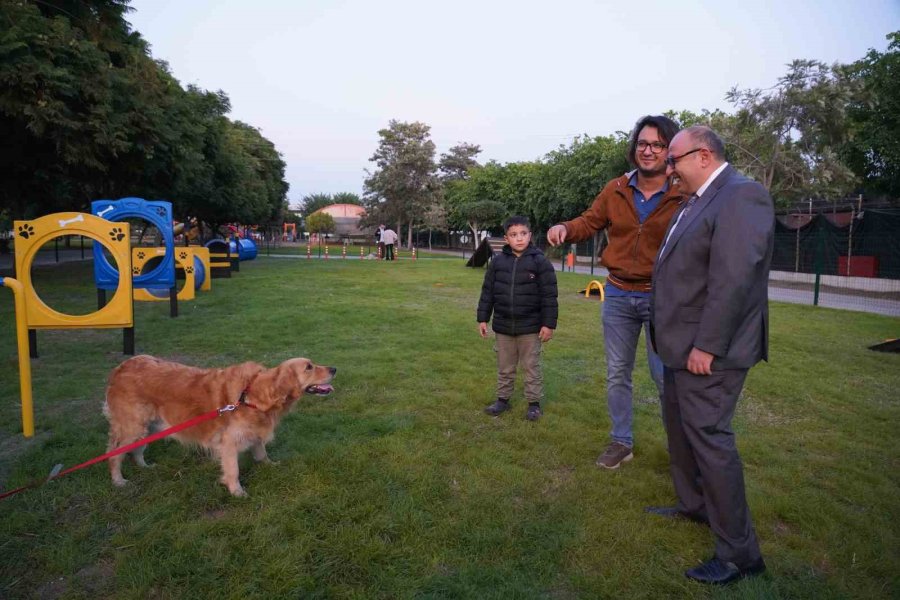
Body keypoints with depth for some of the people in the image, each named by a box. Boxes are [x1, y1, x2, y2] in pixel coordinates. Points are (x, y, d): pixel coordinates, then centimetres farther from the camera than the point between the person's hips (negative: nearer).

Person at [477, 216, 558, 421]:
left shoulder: (540, 261, -8)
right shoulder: (497, 261, 1)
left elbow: (549, 296, -8)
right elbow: (487, 292, 6)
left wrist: (548, 324, -11)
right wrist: (483, 318, 5)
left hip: (530, 327, -3)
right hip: (503, 326, 3)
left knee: (531, 366, 9)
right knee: (504, 367, 15)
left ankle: (534, 402, 22)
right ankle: (503, 399, 30)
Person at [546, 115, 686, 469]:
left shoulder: (683, 195, -9)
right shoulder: (615, 190, 2)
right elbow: (590, 221, 8)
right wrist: (566, 228, -14)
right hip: (618, 295, 4)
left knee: (664, 374, 4)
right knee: (617, 374, 12)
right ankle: (621, 442, 29)